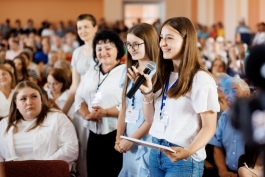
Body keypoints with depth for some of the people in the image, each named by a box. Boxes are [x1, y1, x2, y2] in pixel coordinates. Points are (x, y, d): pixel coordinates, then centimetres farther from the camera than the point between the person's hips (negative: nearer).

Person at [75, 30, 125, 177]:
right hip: (94, 135, 6)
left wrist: (105, 112, -22)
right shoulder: (91, 72, 16)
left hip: (117, 135, -6)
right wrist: (86, 114, -8)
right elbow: (79, 98, 12)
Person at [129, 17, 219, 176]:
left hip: (183, 160, -7)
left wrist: (188, 152, -28)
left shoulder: (201, 79, -13)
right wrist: (147, 92, -4)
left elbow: (209, 128, -13)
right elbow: (151, 119, 11)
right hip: (156, 153, 7)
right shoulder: (162, 76, 9)